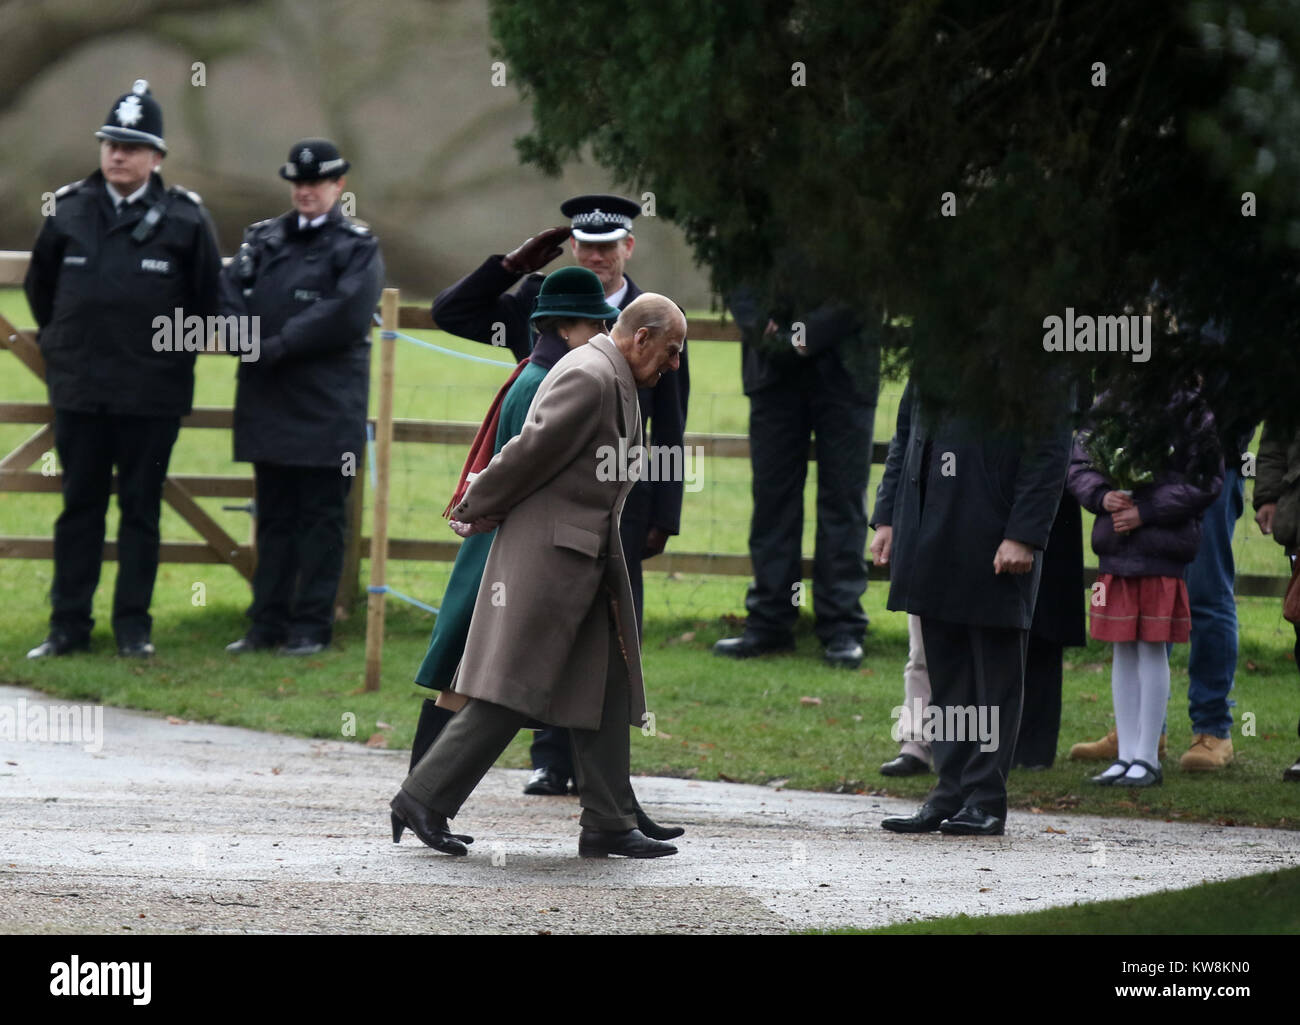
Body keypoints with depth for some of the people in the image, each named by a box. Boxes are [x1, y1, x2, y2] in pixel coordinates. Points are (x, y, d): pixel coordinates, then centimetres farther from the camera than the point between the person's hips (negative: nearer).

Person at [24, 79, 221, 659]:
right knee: (79, 506, 6)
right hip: (78, 390, 2)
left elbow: (207, 300, 5)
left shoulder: (184, 219, -4)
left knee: (141, 508, 4)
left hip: (152, 395, -2)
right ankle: (69, 626, 9)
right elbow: (39, 286, 17)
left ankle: (133, 626, 9)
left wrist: (176, 355, 6)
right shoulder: (68, 213, 3)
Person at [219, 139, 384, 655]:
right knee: (274, 515, 9)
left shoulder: (357, 246, 0)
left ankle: (311, 626, 2)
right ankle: (267, 624, 12)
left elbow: (347, 316, -14)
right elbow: (231, 292, 5)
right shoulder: (262, 239, 16)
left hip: (327, 404, -5)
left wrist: (277, 346, -16)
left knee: (321, 517, -1)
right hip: (267, 400, 5)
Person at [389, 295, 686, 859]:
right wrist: (479, 510, -5)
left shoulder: (615, 383, 19)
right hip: (548, 554, -10)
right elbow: (532, 453, -17)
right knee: (509, 691, -9)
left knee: (605, 692, 7)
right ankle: (423, 800, -4)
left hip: (590, 559, 10)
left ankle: (608, 826, 9)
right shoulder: (588, 377, -15)